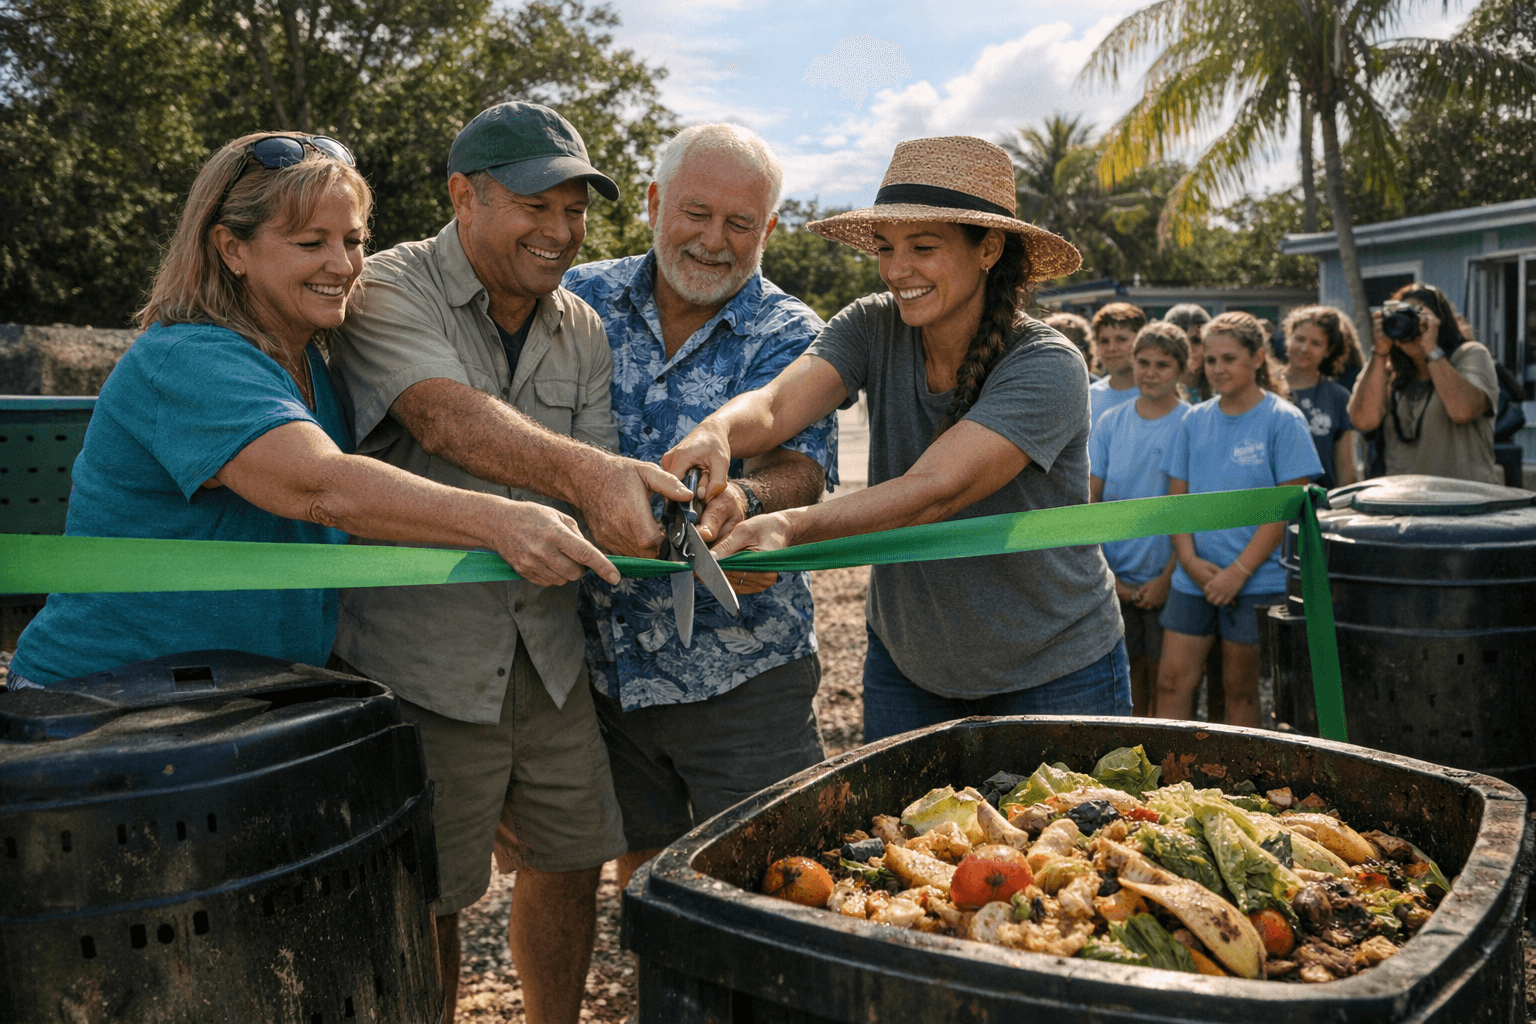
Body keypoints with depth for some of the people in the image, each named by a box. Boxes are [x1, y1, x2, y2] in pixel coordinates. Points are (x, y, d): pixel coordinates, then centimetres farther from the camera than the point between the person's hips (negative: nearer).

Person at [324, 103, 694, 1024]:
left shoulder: (582, 332, 8)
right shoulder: (389, 291, -9)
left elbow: (598, 492, 0)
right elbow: (446, 419, -29)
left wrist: (662, 522, -23)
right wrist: (583, 472, -46)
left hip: (548, 650, 6)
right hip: (420, 660, -5)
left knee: (570, 862, 15)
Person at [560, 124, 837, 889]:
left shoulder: (789, 336, -5)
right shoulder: (582, 298, 2)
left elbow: (798, 472, -19)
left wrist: (738, 503, -42)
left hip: (740, 673, -2)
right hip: (604, 662, 3)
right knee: (640, 873, 18)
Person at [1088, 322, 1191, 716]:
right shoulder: (1110, 423, 5)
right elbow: (1088, 501, 6)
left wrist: (1167, 577, -11)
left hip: (1166, 579, -3)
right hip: (1114, 579, 3)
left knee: (1163, 676, 4)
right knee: (1127, 671, 9)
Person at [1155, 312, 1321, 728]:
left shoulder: (1282, 420, -5)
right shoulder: (1195, 420, 9)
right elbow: (1177, 497, 10)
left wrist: (1238, 571, -14)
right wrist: (1190, 559, -5)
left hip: (1256, 580, -4)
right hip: (1194, 579, 4)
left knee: (1240, 689, 6)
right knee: (1172, 681, 2)